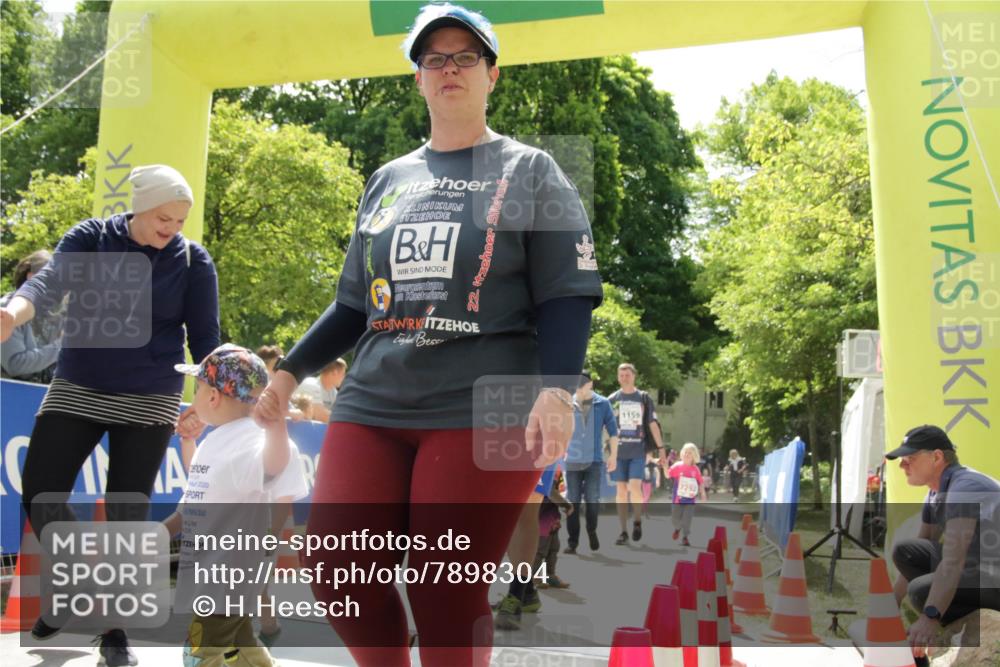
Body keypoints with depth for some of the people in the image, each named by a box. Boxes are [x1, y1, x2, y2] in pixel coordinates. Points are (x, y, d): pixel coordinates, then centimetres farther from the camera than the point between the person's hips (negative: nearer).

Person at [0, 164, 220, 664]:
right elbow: (50, 281, -22)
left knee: (126, 513, 0)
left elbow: (204, 337, -3)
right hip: (76, 390, 2)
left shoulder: (193, 261, -5)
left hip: (149, 401, -1)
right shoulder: (89, 238, -5)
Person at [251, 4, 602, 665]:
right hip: (371, 407, 5)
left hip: (484, 413, -4)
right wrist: (291, 371, 18)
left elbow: (566, 296, -2)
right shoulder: (389, 180, 19)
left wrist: (558, 387, -18)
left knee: (448, 597, -4)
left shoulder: (531, 171, 7)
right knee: (339, 575, -1)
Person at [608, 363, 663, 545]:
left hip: (638, 450, -1)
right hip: (618, 451, 1)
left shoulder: (644, 398, 5)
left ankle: (637, 521, 12)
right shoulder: (612, 400, 6)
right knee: (621, 489, 2)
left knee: (635, 486, -13)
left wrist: (660, 447, -1)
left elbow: (653, 424, 5)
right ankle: (623, 531, 8)